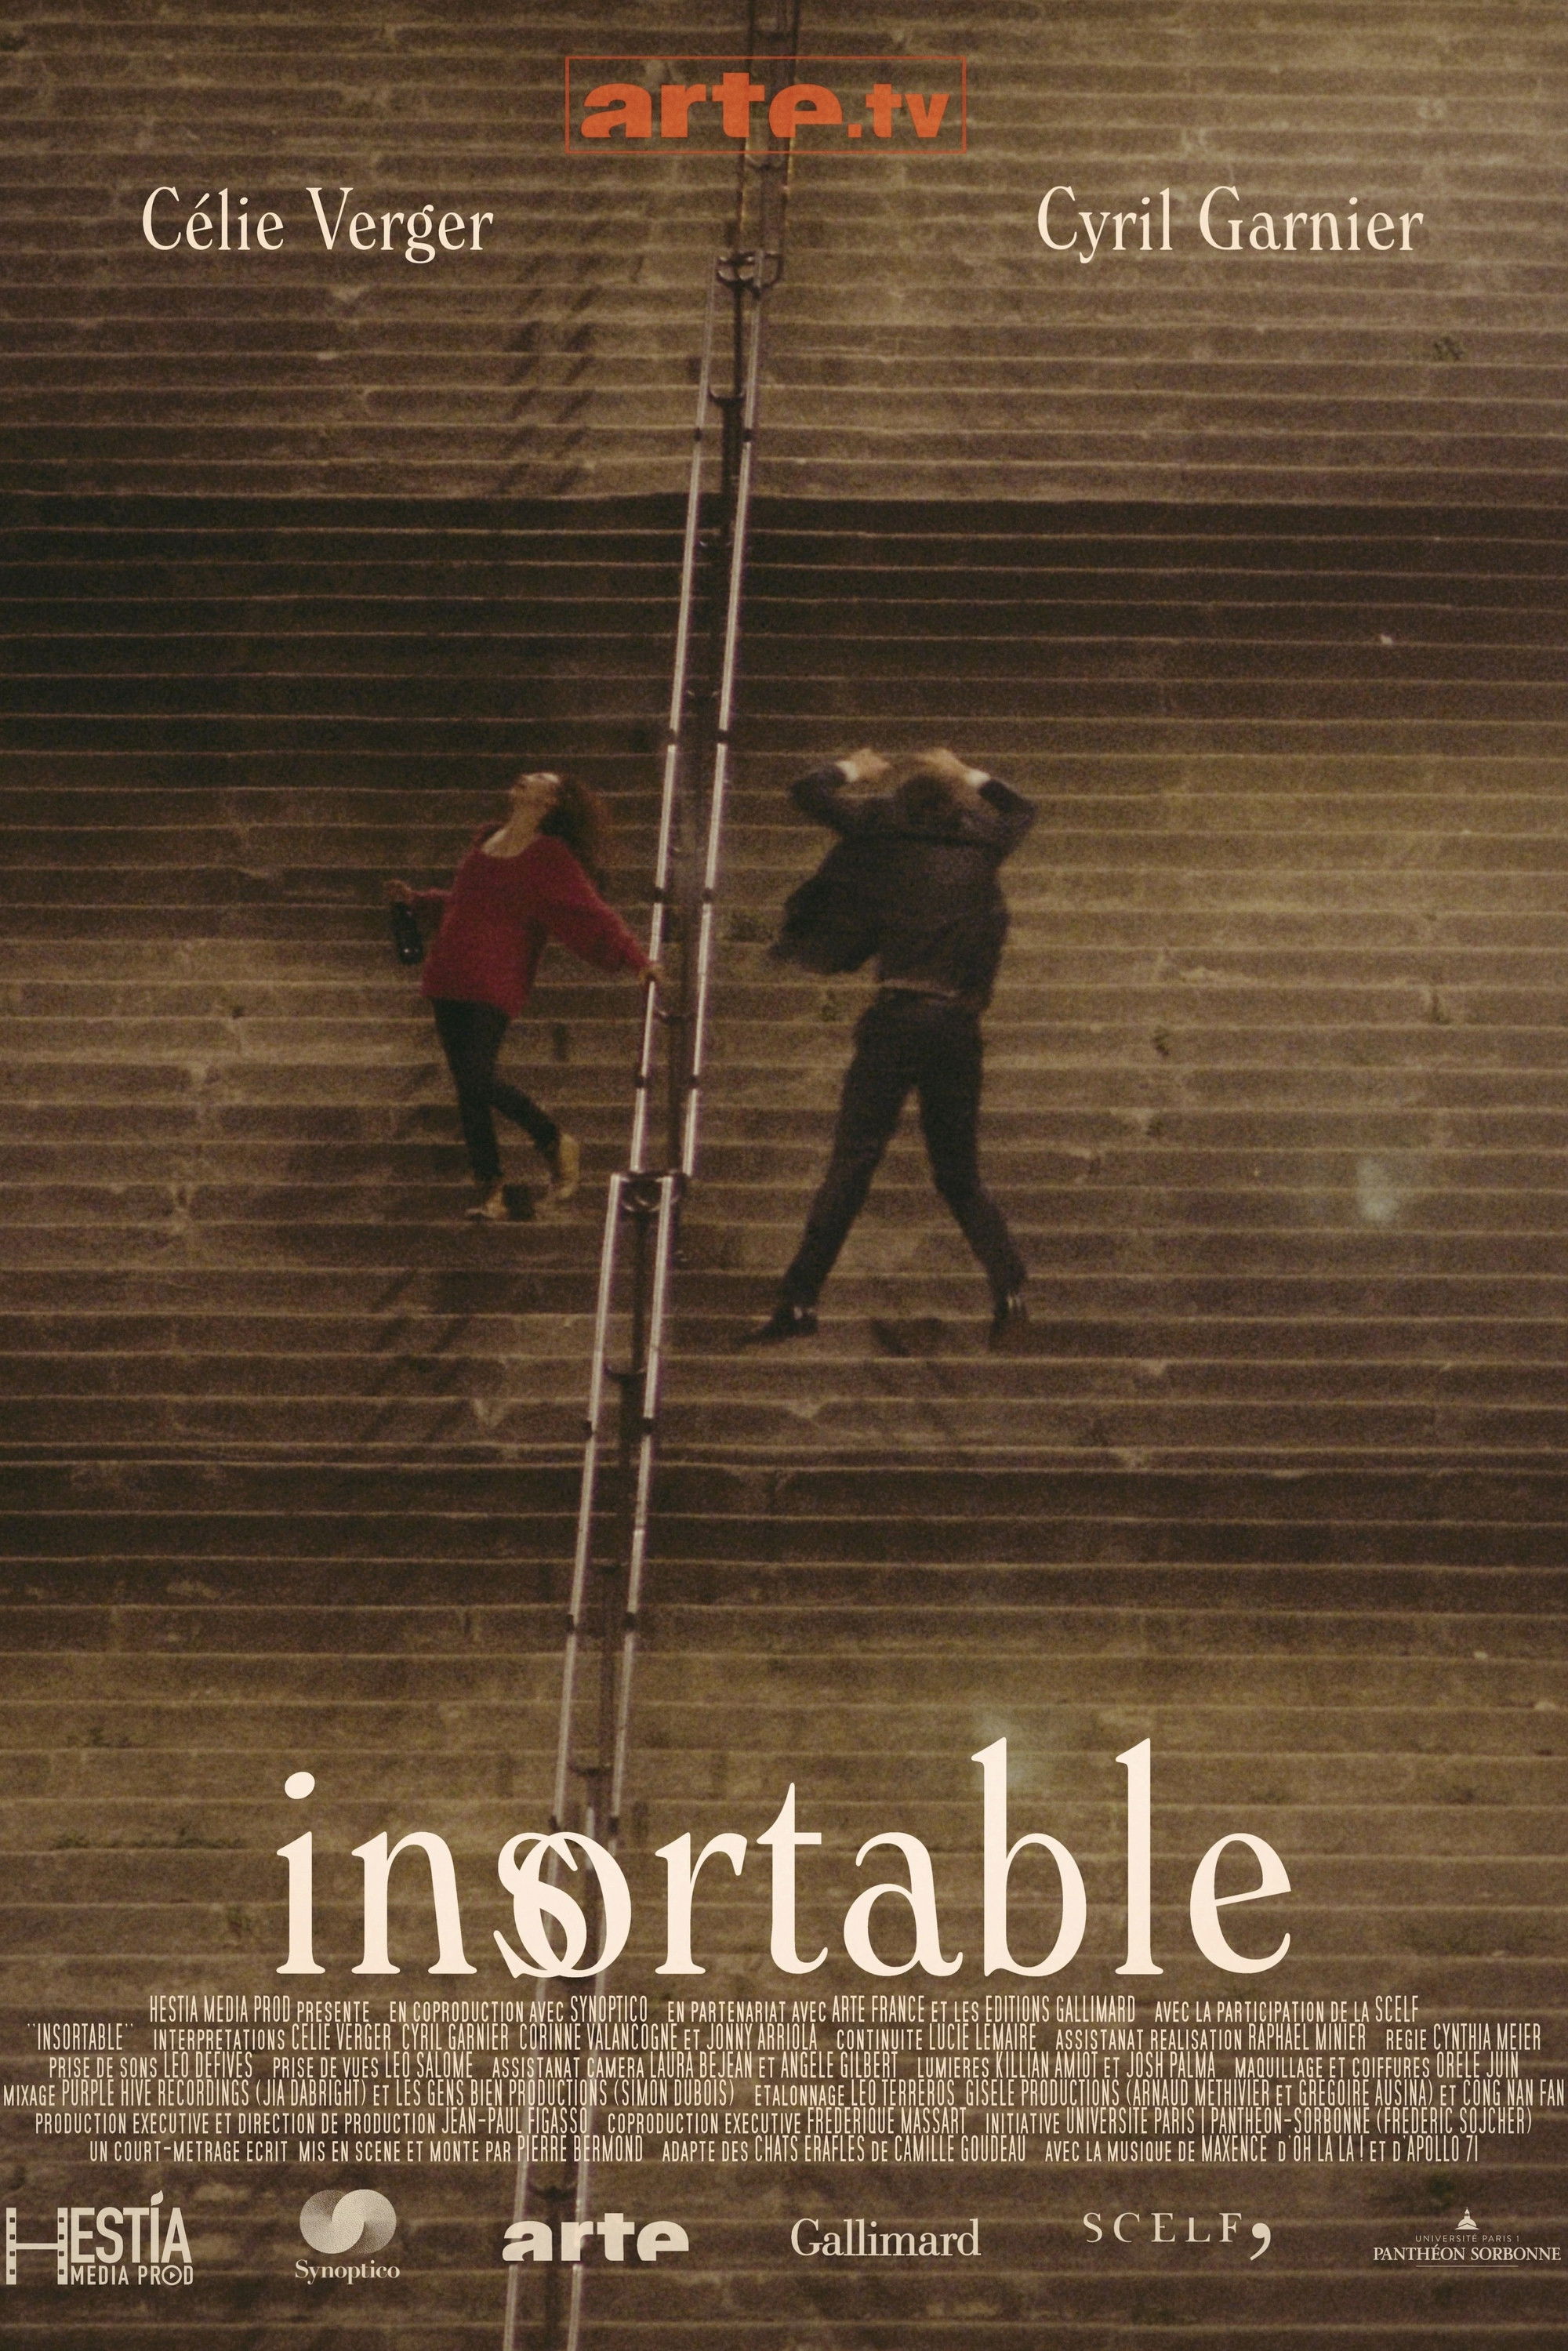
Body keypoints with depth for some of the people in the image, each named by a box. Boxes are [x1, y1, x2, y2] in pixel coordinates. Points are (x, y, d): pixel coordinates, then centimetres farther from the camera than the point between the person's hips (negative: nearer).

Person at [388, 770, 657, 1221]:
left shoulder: (551, 857, -2)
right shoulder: (486, 841, 17)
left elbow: (593, 914, -6)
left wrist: (637, 960, -14)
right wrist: (417, 899, 35)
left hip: (495, 984, -6)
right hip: (449, 978, 6)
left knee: (479, 1078, -18)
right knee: (467, 1085, 3)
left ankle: (555, 1142, 6)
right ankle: (491, 1191, 9)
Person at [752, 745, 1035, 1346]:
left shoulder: (886, 830, 6)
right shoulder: (980, 841, 14)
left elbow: (808, 792, 12)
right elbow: (1021, 810, 37)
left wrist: (852, 770, 29)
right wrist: (970, 775, 43)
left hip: (896, 1017, -3)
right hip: (959, 1024, 3)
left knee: (851, 1164, -5)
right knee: (959, 1173, 15)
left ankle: (799, 1300, -9)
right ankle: (1009, 1287, -2)